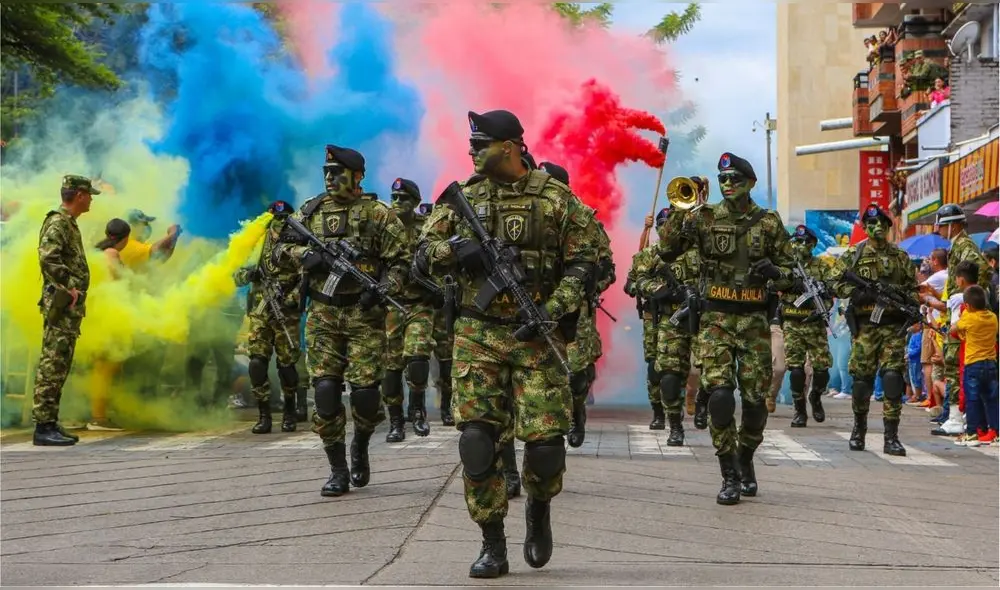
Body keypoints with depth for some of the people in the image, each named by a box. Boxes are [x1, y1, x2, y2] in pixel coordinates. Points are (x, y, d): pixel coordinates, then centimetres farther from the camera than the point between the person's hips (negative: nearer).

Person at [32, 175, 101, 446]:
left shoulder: (70, 224, 19)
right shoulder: (57, 222, -12)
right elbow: (47, 258, -26)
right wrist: (68, 288, -22)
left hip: (71, 308, 10)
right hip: (61, 306, -10)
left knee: (59, 367, 11)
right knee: (52, 365, -9)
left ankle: (51, 424, 15)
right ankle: (44, 427, -9)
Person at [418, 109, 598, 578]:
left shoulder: (556, 198, 1)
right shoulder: (463, 197, 8)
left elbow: (583, 261, -1)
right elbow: (423, 254, 8)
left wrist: (553, 310, -14)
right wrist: (456, 248, -14)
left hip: (537, 336, -2)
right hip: (477, 336, 2)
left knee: (546, 441, -6)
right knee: (477, 439, -6)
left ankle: (539, 509, 27)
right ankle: (493, 547, 5)